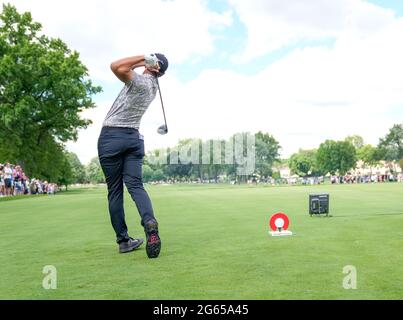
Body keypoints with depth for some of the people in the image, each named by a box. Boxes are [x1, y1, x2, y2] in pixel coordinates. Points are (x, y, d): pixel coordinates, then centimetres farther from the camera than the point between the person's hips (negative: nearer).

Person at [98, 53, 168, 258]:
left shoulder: (140, 81, -12)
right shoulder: (153, 85, 13)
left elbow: (116, 67, -28)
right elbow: (122, 69, 23)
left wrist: (144, 58, -16)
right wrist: (144, 62, 7)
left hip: (111, 136, -6)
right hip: (134, 136, 6)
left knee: (115, 191, 1)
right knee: (135, 185, -2)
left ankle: (123, 240, 2)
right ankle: (149, 222, -29)